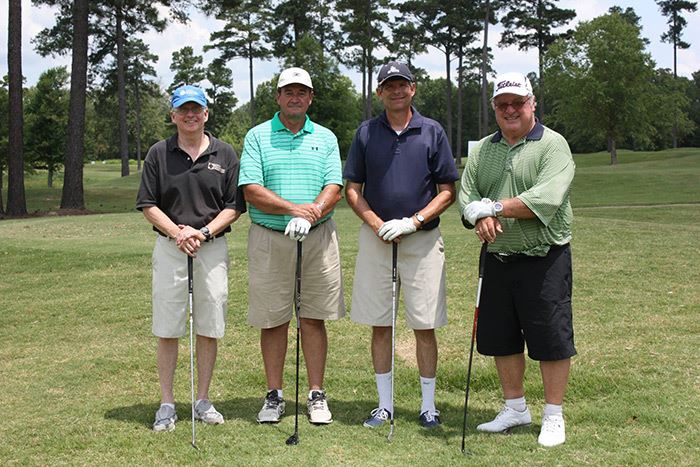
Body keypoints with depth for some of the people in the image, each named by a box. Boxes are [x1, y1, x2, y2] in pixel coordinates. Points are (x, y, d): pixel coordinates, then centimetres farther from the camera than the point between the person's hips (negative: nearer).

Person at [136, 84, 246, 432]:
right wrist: (177, 232, -12)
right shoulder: (158, 154, 5)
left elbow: (234, 207, 3)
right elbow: (148, 205, 3)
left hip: (213, 247, 0)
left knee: (209, 327, 5)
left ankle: (203, 401, 16)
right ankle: (167, 404, 11)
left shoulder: (225, 154, 5)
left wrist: (204, 232, -12)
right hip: (169, 247, 0)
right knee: (167, 329, 2)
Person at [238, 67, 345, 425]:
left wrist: (311, 215, -20)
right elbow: (251, 190, -7)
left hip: (318, 237, 1)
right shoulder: (257, 137, 4)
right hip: (269, 238, -1)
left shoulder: (326, 138, 10)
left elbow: (334, 188, 0)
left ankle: (317, 395, 13)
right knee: (272, 320, 4)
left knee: (314, 319, 5)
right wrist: (293, 208, -20)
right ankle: (274, 395, 15)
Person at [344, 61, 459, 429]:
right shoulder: (366, 133, 6)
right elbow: (352, 189, 7)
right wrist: (378, 225, -8)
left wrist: (413, 221, -12)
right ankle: (385, 404, 17)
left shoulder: (432, 132, 2)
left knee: (425, 326, 1)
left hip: (423, 239, -1)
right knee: (379, 325, 5)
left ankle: (428, 405, 13)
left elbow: (447, 191, 1)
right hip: (376, 239, 1)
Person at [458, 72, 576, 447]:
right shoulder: (482, 150, 13)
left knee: (551, 341, 0)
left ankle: (553, 416, 14)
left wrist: (495, 207, -18)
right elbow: (466, 195, 6)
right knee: (501, 339, 13)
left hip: (544, 258, -5)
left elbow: (547, 198, -19)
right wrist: (481, 217, -16)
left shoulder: (553, 145, -5)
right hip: (498, 258, 6)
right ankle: (515, 408, 29)